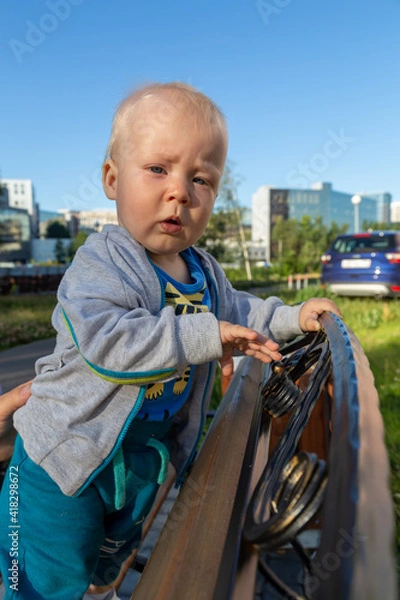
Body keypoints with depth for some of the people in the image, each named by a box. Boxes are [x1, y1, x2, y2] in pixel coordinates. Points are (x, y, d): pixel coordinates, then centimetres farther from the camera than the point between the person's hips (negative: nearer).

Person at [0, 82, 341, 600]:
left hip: (146, 457, 7)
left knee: (115, 550, 33)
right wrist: (205, 336, -37)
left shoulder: (204, 273, 0)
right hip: (67, 454, -6)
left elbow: (235, 311, 18)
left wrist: (291, 318, 9)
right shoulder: (100, 265, -25)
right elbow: (108, 343, -39)